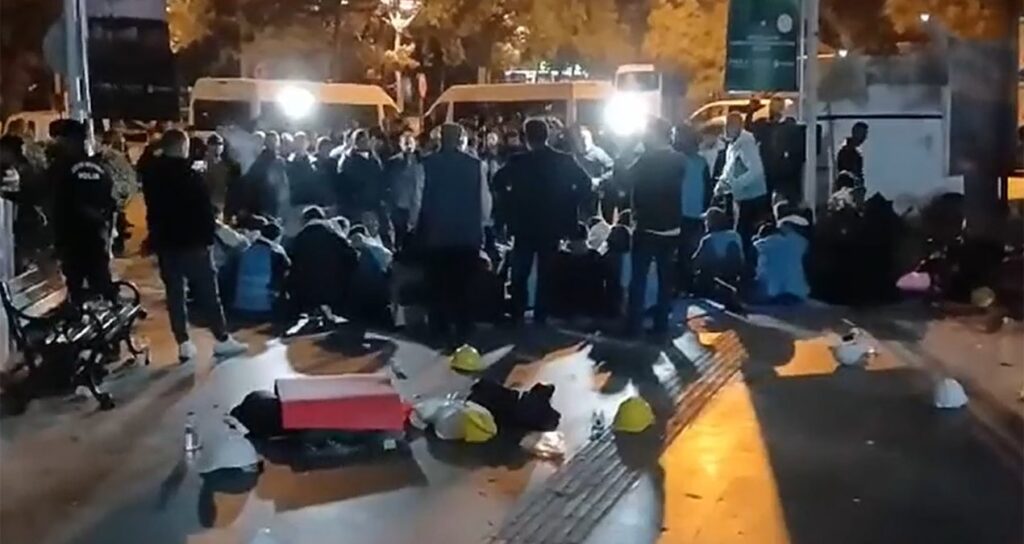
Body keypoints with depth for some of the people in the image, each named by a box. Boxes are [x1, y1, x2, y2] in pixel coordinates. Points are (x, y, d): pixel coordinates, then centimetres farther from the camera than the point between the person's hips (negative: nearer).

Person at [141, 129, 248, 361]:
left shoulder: (151, 175, 5)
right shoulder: (191, 175, -14)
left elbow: (151, 211, 14)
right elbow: (205, 210, -11)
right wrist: (209, 235, -2)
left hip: (165, 242, 5)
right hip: (193, 241, -5)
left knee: (174, 293, 6)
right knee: (208, 291, 2)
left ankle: (184, 344, 5)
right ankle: (222, 339, 6)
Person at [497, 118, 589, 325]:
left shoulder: (518, 161, -9)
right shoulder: (564, 160, -3)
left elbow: (498, 181, -12)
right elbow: (585, 182, -5)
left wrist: (511, 203, -2)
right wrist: (568, 205, 1)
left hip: (525, 224, -2)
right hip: (552, 224, 2)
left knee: (519, 273, 10)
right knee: (545, 273, 10)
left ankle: (517, 315, 9)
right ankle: (541, 316, 11)